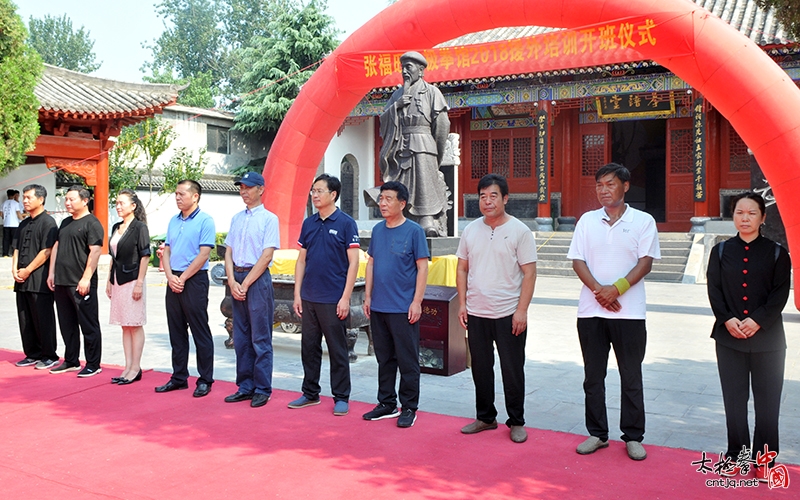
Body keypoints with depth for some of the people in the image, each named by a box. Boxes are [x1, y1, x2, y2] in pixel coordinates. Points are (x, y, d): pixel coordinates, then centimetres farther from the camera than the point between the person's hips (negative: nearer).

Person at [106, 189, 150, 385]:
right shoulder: (116, 227, 13)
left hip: (132, 279, -8)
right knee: (125, 325, 10)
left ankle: (136, 368, 4)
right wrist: (109, 280, 14)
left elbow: (145, 256, -12)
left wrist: (139, 283, -17)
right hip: (117, 280, 8)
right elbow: (113, 256, 18)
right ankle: (128, 367, 15)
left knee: (135, 325, -2)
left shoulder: (139, 227, -8)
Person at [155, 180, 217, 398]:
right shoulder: (173, 221, 14)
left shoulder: (205, 221, -8)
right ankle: (179, 377, 21)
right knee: (176, 332, 12)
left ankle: (205, 380, 7)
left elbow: (203, 254, -14)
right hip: (174, 281, 7)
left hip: (194, 280, -7)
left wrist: (182, 278, -13)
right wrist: (170, 276, -4)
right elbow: (166, 251, 13)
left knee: (200, 333, -1)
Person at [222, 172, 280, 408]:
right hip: (237, 279, 7)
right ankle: (245, 387, 19)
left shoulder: (269, 218, -5)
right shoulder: (236, 218, 14)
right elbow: (228, 252, 12)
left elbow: (266, 256, -12)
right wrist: (232, 281, -3)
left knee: (260, 339, -2)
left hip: (258, 279, -6)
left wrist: (245, 284, -13)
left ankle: (262, 389, 6)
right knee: (240, 337, 10)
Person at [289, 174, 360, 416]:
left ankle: (341, 397, 15)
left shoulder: (346, 223, -6)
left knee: (337, 350, 4)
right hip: (309, 298, 5)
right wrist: (297, 293, 5)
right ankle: (310, 393, 26)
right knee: (309, 348, 13)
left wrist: (345, 298, -13)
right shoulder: (308, 223, 9)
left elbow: (353, 262, -8)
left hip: (333, 300, -5)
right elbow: (301, 260, 12)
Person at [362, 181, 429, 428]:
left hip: (403, 309, -6)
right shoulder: (377, 230, 9)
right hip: (378, 308, 6)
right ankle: (386, 404, 26)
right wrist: (368, 296, 11)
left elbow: (422, 267, -8)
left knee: (407, 361, 2)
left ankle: (409, 408, 14)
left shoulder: (413, 231, -7)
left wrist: (416, 302, -13)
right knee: (384, 359, 15)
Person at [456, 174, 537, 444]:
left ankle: (516, 422, 19)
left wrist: (522, 310, -13)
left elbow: (529, 273, -8)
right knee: (480, 369, 13)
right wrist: (462, 303, 4)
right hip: (476, 314, 4)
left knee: (512, 371, 4)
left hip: (509, 315, -4)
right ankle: (485, 417, 28)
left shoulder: (520, 231, -5)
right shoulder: (470, 230, 7)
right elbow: (462, 269, 12)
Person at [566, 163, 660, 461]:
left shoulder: (643, 221, 2)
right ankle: (597, 434, 21)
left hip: (629, 312, -2)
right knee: (593, 376, 9)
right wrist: (598, 290, -12)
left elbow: (646, 262, -5)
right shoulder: (587, 221, 8)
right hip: (590, 311, 3)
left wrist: (617, 288, -17)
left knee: (631, 377, 6)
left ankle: (633, 437, 18)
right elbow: (578, 261, 2)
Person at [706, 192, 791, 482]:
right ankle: (736, 454, 21)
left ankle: (764, 458, 17)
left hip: (767, 337, -1)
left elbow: (780, 293, -4)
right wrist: (727, 320, -14)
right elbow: (714, 290, 0)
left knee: (767, 401, 4)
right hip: (729, 337, 2)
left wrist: (757, 321, -17)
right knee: (734, 399, 8)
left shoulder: (776, 253, 2)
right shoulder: (721, 251, 7)